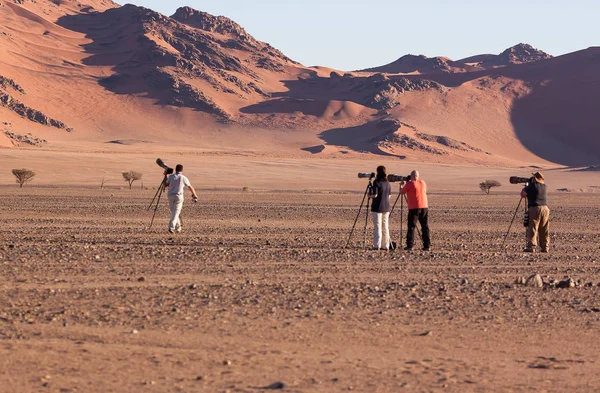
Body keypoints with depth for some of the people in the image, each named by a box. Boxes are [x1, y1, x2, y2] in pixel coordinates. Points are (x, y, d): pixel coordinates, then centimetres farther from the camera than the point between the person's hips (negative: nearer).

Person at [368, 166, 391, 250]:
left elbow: (375, 195, -15)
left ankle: (377, 246, -5)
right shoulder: (387, 183, 8)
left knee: (377, 226, -4)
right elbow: (389, 195, 13)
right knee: (385, 227, 9)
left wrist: (369, 195, 4)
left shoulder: (377, 182, -11)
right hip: (386, 207, 6)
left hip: (377, 207, -6)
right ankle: (385, 245, 10)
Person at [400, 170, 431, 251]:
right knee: (425, 227, 8)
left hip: (414, 208, -4)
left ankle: (410, 245, -6)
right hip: (424, 207, 4)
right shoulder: (423, 183, 10)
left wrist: (401, 185, 26)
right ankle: (427, 245, 5)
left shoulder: (409, 184, -5)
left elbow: (402, 192, 5)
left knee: (411, 227, 0)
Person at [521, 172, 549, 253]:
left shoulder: (532, 186, -4)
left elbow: (523, 194, -4)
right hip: (545, 208, 6)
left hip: (535, 209, -6)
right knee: (544, 230, 9)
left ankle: (532, 247, -11)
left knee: (532, 229, -5)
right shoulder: (545, 187, 14)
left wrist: (526, 187, 13)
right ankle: (545, 247, 9)